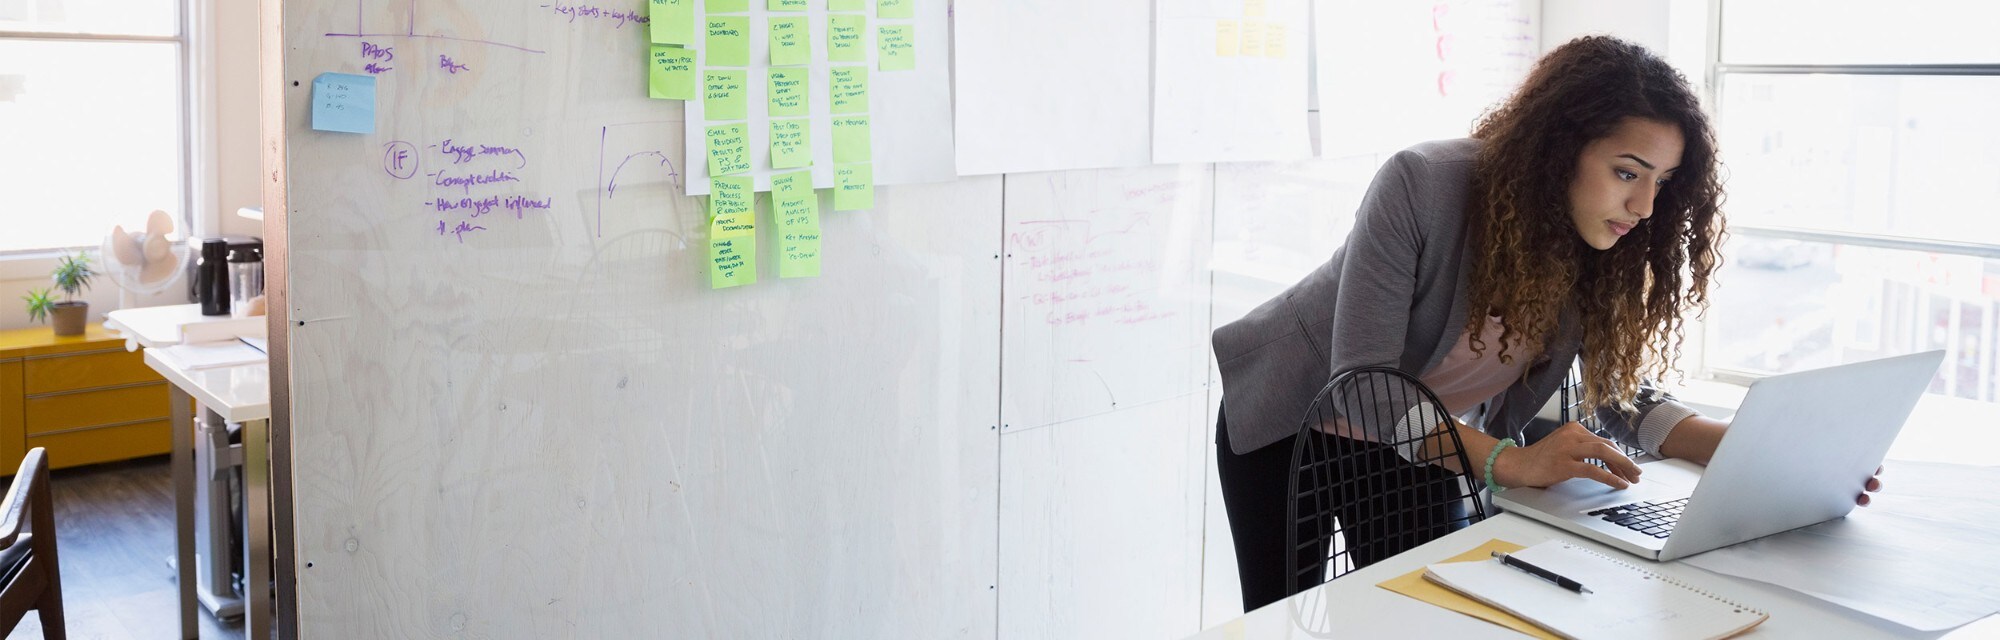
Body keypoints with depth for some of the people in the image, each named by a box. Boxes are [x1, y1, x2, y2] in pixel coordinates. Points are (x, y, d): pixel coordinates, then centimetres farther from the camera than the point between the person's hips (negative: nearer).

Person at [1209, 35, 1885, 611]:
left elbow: (1624, 400, -10)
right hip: (1291, 419, -4)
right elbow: (1362, 384, -34)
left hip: (1417, 445, 4)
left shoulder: (1603, 254, -15)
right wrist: (1513, 462, -43)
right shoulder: (1422, 185, -31)